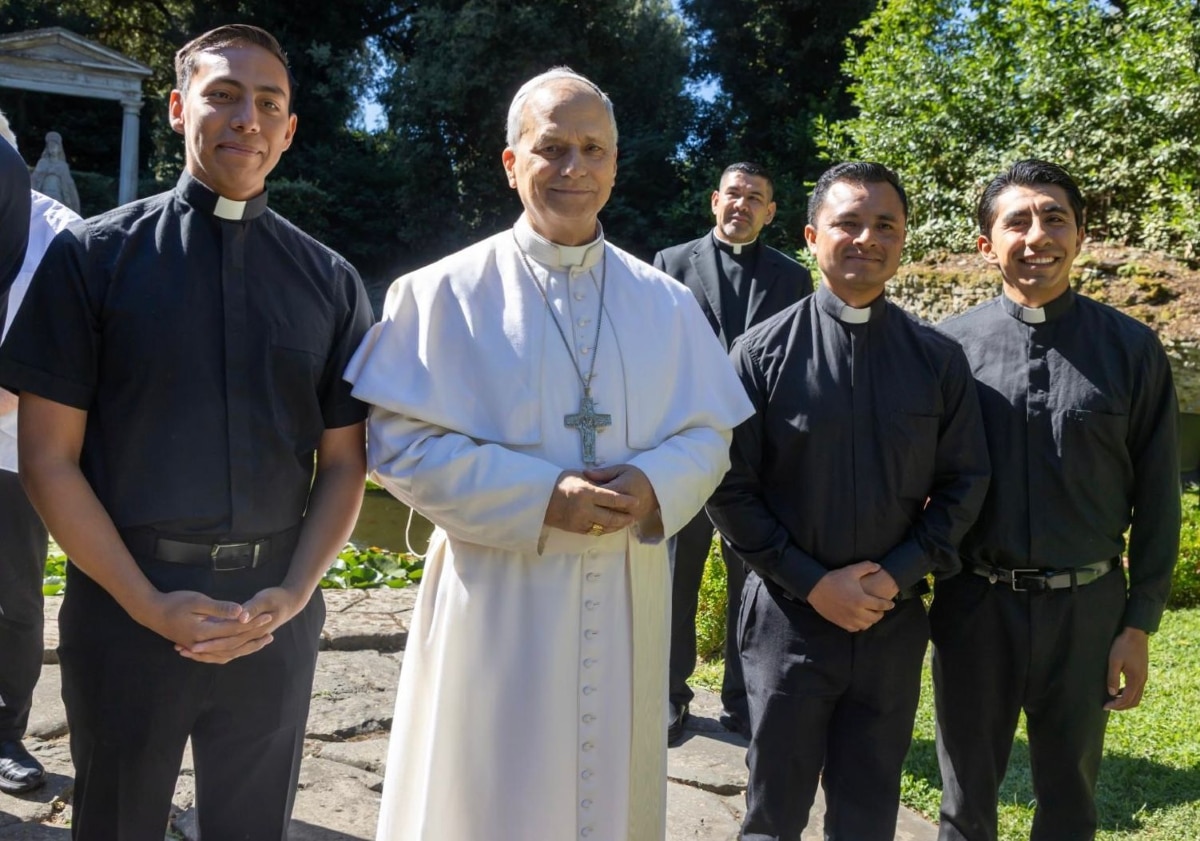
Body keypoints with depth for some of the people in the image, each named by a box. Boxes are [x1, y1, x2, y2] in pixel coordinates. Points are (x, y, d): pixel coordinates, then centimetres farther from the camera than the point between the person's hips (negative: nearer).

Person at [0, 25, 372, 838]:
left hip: (274, 616, 2)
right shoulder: (93, 255, -3)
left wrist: (290, 596, -9)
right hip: (126, 602, -1)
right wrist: (148, 604, -12)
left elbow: (344, 463, 4)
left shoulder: (329, 280, 3)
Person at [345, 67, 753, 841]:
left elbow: (709, 435, 7)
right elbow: (401, 442, -9)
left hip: (626, 595, 3)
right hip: (496, 594, -3)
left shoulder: (666, 303, 5)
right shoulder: (447, 292, -5)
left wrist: (654, 487, -15)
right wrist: (539, 497, -20)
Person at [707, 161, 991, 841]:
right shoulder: (763, 351, -6)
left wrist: (899, 574, -9)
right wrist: (814, 584, -12)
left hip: (895, 620, 2)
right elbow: (732, 489, -6)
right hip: (790, 617, -2)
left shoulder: (939, 358, 1)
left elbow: (965, 482, 4)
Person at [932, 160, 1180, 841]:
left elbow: (1157, 497, 0)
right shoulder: (951, 345, -4)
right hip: (974, 603, 0)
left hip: (1086, 608, 1)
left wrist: (1141, 624, -1)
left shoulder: (1131, 348, -3)